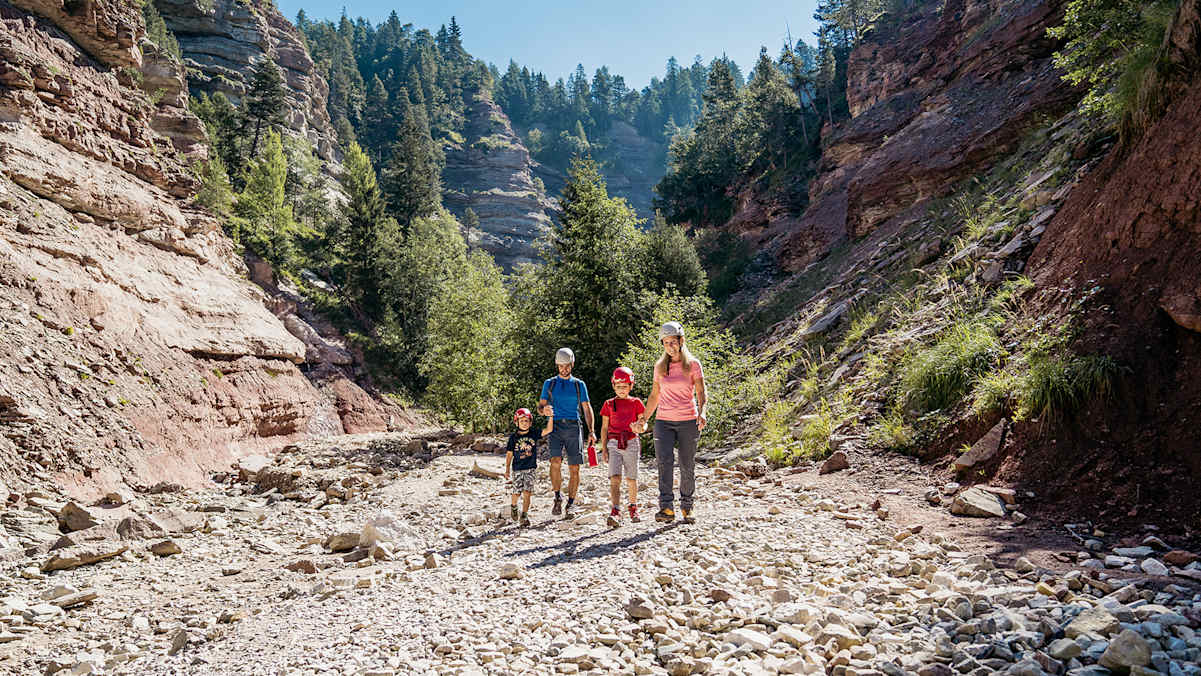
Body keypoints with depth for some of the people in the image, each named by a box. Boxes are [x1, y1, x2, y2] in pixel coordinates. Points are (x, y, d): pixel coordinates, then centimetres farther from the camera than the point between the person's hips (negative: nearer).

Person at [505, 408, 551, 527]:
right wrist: (507, 470, 5)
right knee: (517, 492, 2)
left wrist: (550, 416, -22)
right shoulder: (513, 437, -2)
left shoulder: (534, 434, -1)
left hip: (531, 469, 0)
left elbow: (548, 430, -11)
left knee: (527, 493, -4)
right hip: (517, 469, 0)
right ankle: (513, 506, 34)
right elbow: (509, 454, 4)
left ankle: (525, 515, 7)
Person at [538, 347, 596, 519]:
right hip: (555, 426, -1)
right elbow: (540, 405, 11)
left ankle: (570, 504, 11)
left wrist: (591, 431, 0)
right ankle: (558, 497, -5)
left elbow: (587, 408, 11)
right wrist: (544, 410, -15)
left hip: (573, 427, 1)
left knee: (574, 468, -1)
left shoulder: (579, 385, 13)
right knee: (556, 461, -21)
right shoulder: (549, 383, 12)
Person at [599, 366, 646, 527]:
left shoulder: (636, 402, 7)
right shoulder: (609, 404, 9)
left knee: (631, 479, 8)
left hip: (631, 443, 0)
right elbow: (604, 427, 10)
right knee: (615, 478, -13)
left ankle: (633, 508, 27)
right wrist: (604, 448, 4)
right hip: (614, 443, 0)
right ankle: (615, 512, -21)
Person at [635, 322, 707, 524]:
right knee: (664, 462, -15)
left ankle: (687, 507, 18)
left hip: (688, 422, -2)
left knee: (687, 467, 3)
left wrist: (701, 413, -22)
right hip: (664, 422, 2)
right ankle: (667, 508, -19)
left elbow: (701, 393, -4)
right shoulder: (660, 366, 11)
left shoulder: (693, 365, 1)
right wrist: (643, 419, 18)